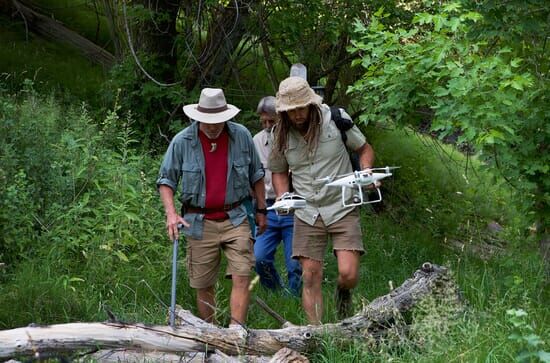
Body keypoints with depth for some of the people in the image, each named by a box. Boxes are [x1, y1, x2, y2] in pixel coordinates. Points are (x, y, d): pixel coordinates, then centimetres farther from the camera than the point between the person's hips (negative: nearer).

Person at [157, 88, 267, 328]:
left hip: (235, 219, 0)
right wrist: (170, 213, -12)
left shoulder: (241, 136, 1)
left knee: (241, 277, -12)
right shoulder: (182, 141, -4)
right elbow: (166, 180, 2)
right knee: (203, 285, 6)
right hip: (199, 223, 0)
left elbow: (256, 175, 13)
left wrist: (261, 210, 15)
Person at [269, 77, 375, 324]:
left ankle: (343, 292, 25)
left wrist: (365, 174, -13)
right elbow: (279, 171, 16)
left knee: (349, 274, -11)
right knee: (310, 278, -1)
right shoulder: (280, 134, 0)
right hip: (307, 213, 2)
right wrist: (283, 197, -3)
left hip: (342, 208, -2)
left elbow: (364, 149, 6)